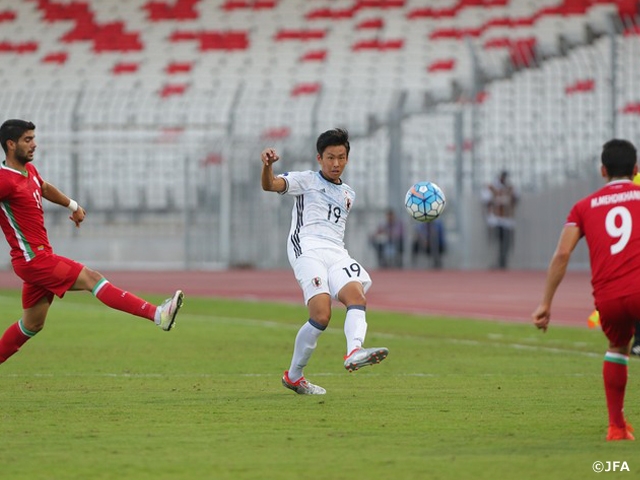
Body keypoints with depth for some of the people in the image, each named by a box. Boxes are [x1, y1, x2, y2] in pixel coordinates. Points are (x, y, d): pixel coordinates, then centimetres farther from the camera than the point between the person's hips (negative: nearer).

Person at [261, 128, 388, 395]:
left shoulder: (348, 194, 28)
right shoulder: (306, 181, 11)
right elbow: (270, 185, -6)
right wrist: (267, 166, -27)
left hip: (337, 253, 6)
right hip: (307, 249, -6)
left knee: (357, 295, -26)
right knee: (321, 315, -22)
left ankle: (354, 352, -48)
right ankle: (293, 376, -9)